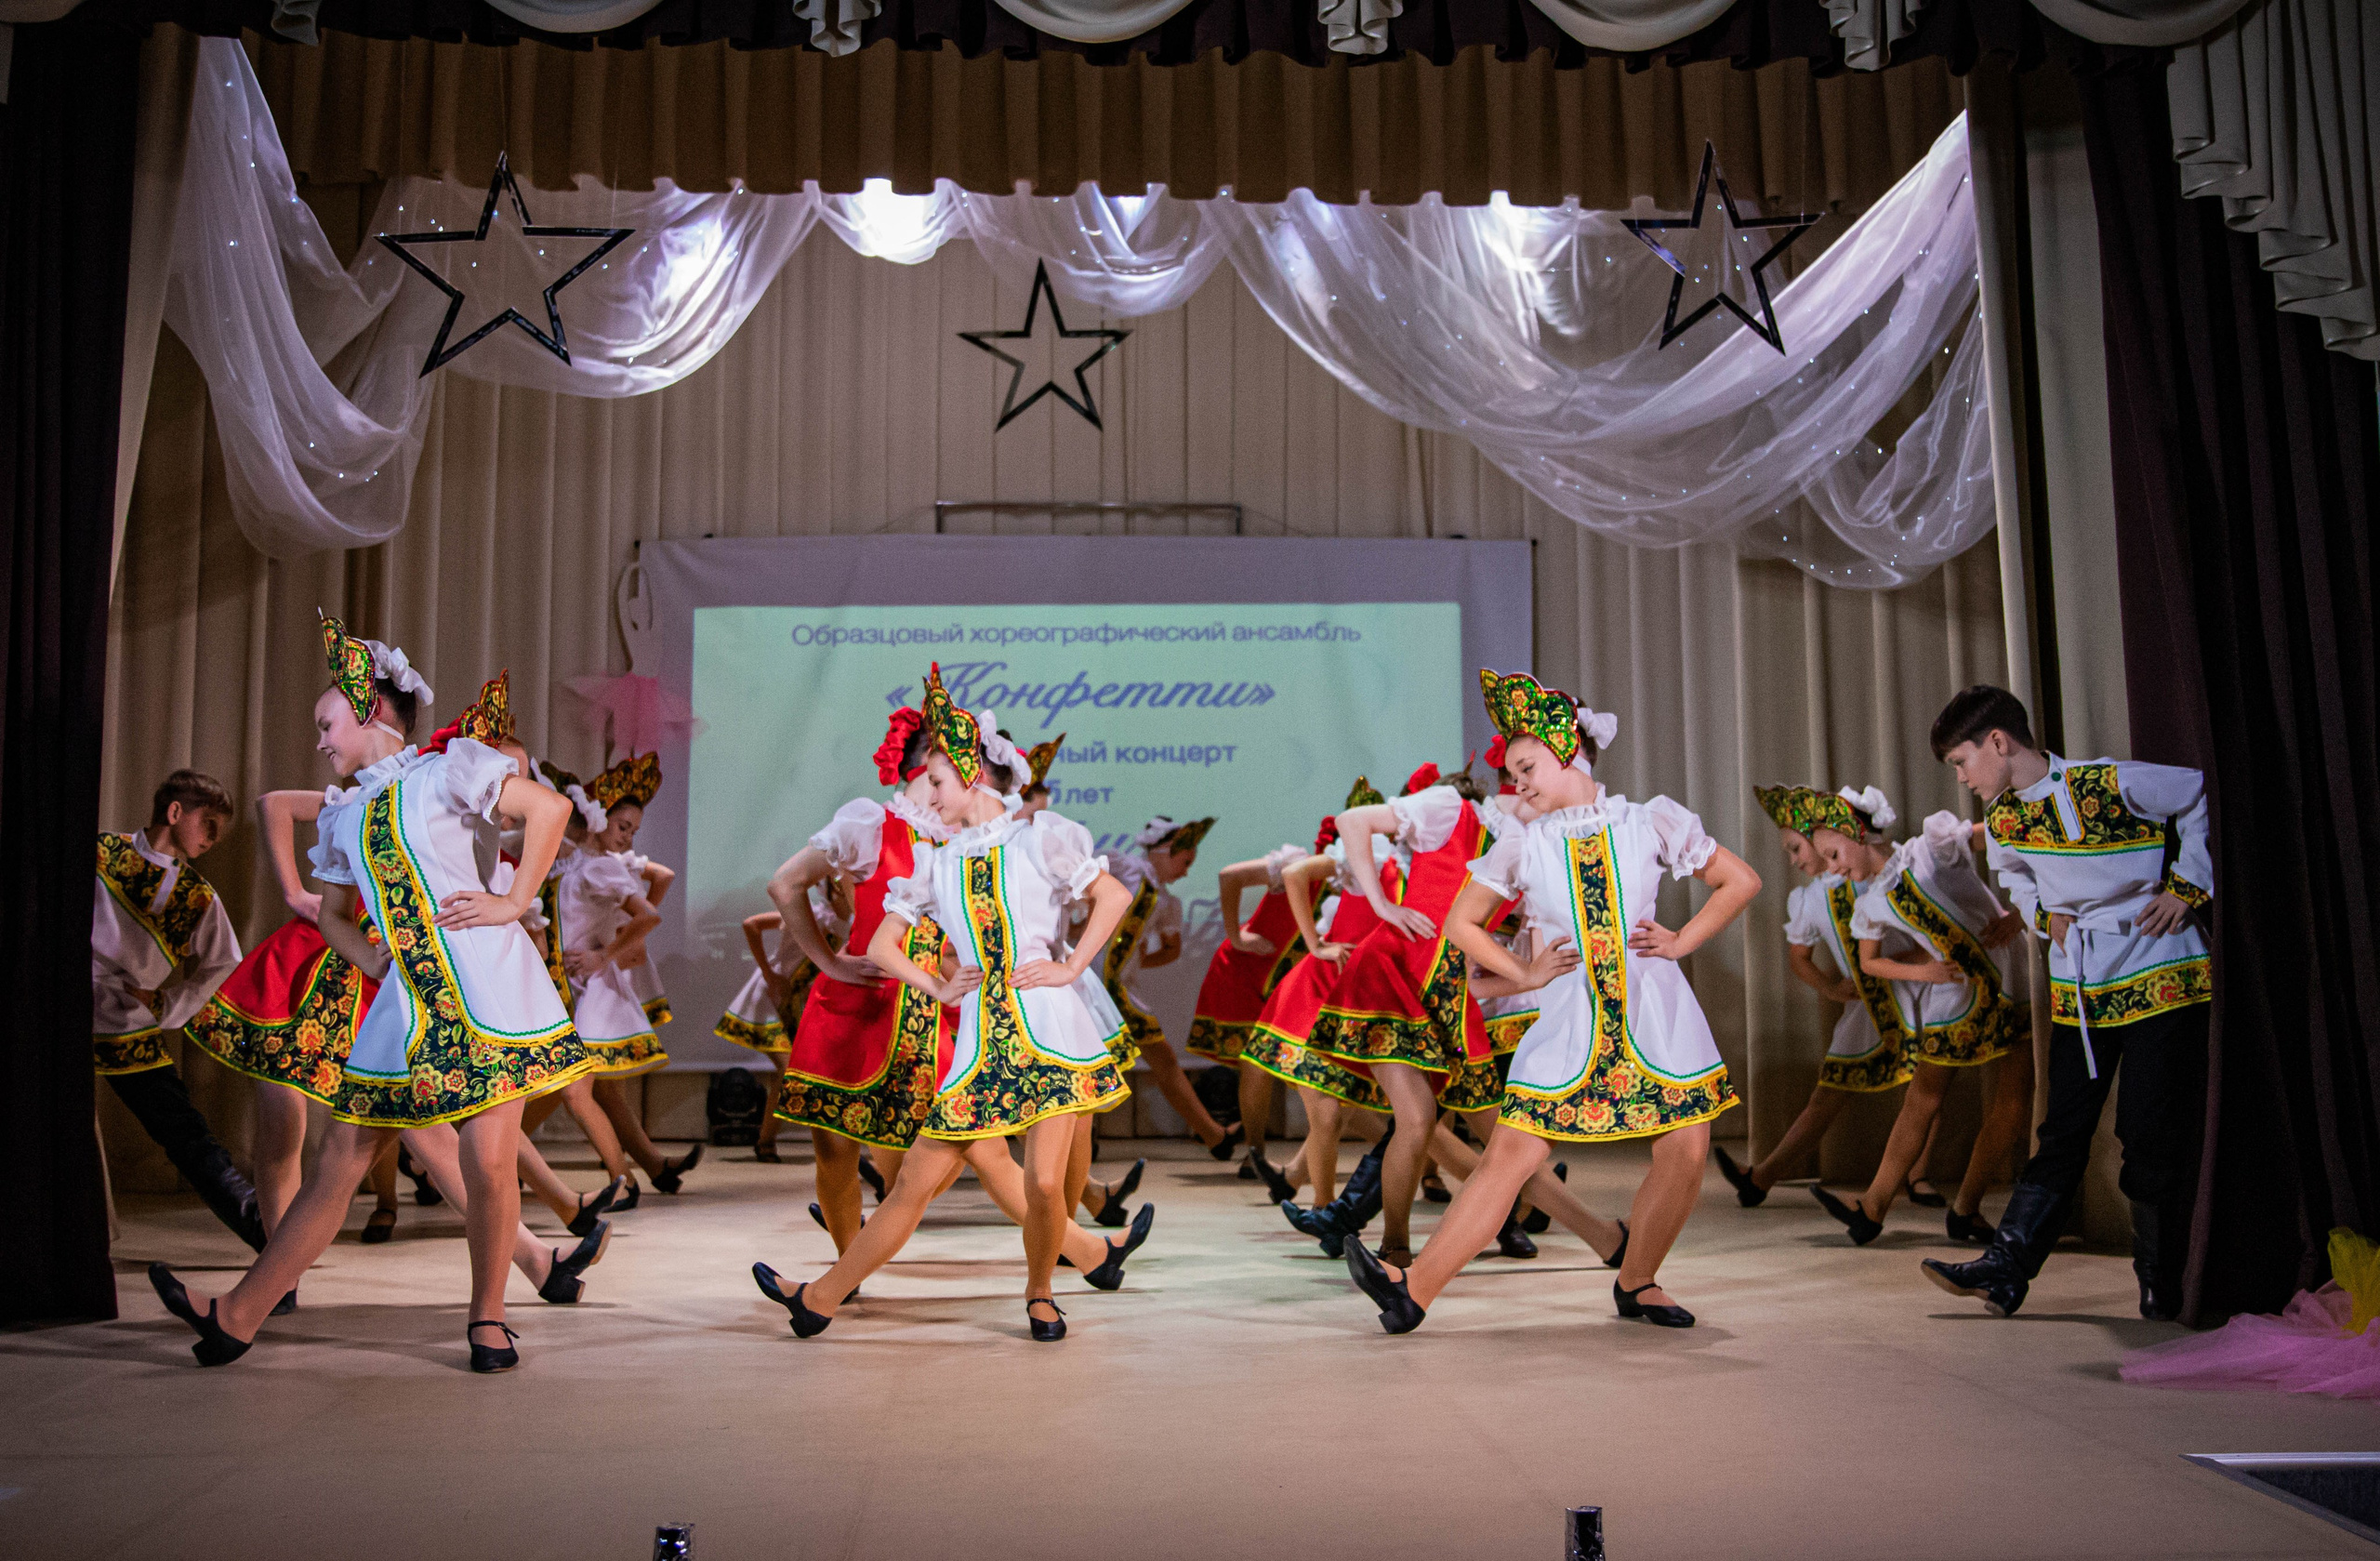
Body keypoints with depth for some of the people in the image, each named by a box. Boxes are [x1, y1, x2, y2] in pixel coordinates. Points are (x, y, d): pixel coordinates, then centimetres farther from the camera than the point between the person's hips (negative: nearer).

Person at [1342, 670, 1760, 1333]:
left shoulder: (1653, 821, 4)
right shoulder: (1522, 844, 8)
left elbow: (1741, 881, 11)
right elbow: (1461, 922, 15)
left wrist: (1680, 942, 1)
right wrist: (1526, 973, 4)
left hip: (1658, 1011, 0)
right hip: (1568, 1019, 0)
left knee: (1684, 1155, -7)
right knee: (1510, 1155, -8)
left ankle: (1636, 1283, 17)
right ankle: (1414, 1289, -8)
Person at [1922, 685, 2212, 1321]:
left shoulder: (2113, 784, -16)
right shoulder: (2002, 819, 4)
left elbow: (2206, 797, -6)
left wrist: (2186, 886, -8)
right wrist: (2045, 915, 8)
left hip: (2161, 975, -5)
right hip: (2078, 989, 5)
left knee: (2153, 1132, -4)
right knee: (2062, 1131, 4)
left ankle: (2162, 1283, 9)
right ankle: (2006, 1267, 3)